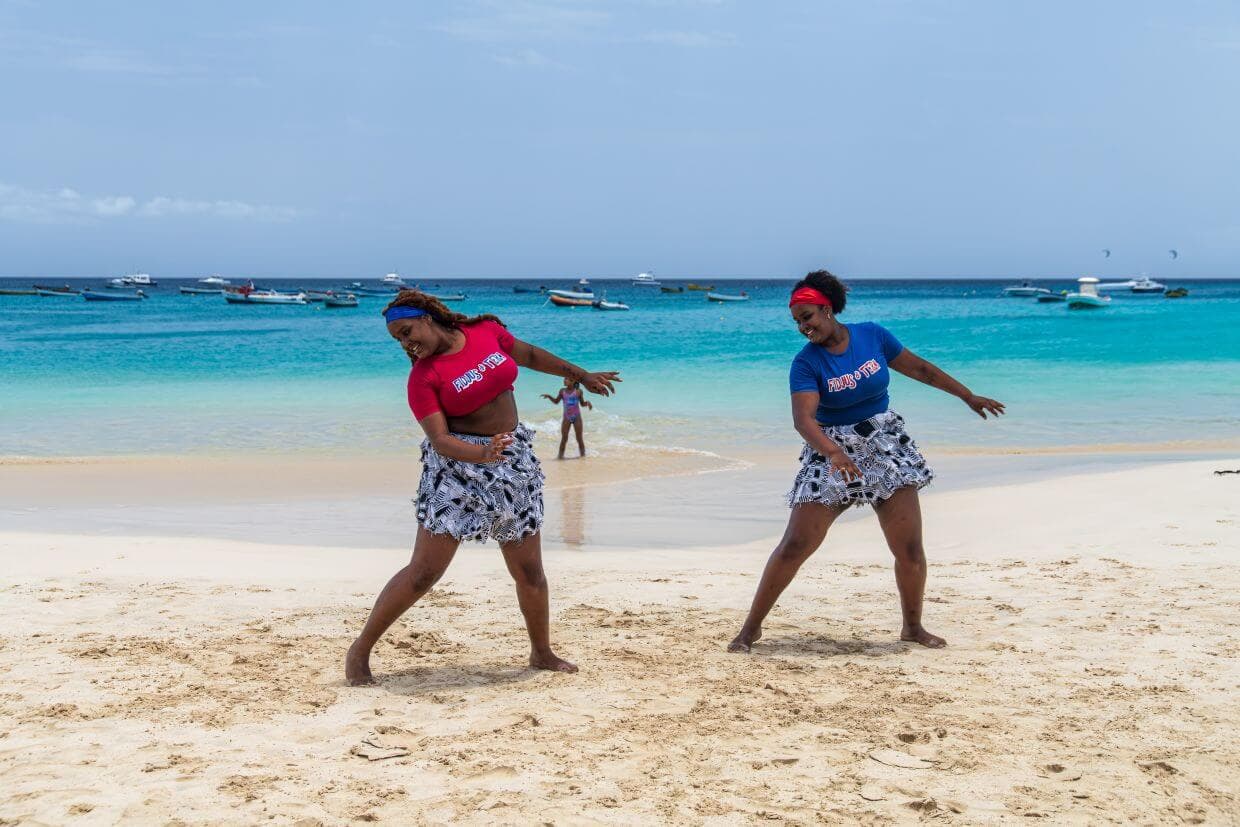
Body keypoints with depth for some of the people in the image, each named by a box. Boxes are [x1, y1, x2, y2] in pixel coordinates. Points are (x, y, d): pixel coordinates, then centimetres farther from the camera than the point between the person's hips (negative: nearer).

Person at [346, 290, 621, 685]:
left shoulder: (487, 331, 0)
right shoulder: (423, 378, -12)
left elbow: (530, 355, 18)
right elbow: (439, 440, -19)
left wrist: (581, 375, 26)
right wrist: (483, 454, -36)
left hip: (515, 461, 4)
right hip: (459, 466, -4)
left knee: (530, 571, 10)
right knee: (424, 571, -7)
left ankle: (542, 652, 30)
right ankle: (361, 650, 6)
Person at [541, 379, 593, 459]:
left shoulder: (578, 391, -3)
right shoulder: (562, 391, 2)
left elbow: (582, 403, 6)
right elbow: (556, 401, 12)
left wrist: (587, 402, -15)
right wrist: (549, 396, -1)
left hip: (576, 417, -2)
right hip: (566, 418, 2)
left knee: (579, 438, 4)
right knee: (564, 438, 1)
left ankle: (582, 455, 13)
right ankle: (560, 456, 7)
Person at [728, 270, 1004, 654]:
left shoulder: (872, 335, -3)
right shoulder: (806, 363, -12)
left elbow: (919, 368, 10)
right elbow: (803, 418, -25)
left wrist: (969, 396, 18)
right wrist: (834, 453, -43)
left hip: (886, 446, 3)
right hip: (831, 453, -3)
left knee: (910, 549, 0)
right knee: (795, 546, -8)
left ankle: (913, 627, 22)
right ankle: (751, 627, 3)